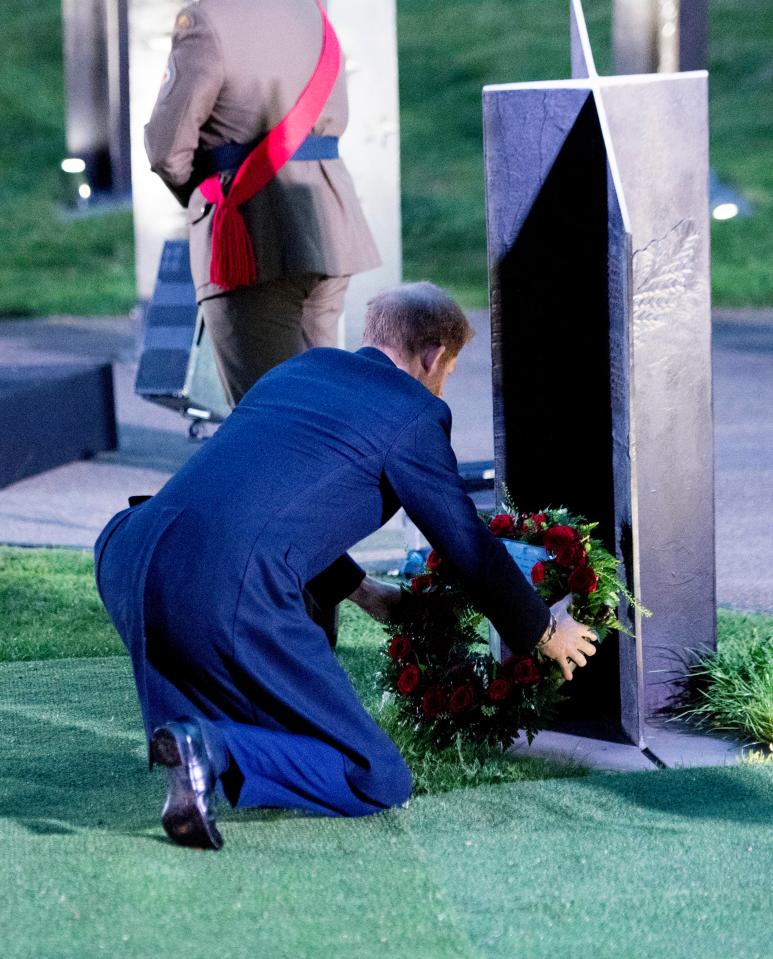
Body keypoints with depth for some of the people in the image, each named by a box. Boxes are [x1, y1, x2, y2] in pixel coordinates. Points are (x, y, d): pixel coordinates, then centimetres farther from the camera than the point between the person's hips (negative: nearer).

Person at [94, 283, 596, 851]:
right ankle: (217, 752, -16)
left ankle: (188, 726, 27)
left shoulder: (298, 369, 29)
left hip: (127, 566, 6)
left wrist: (364, 592, 55)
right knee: (380, 783, 6)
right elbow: (468, 544, 17)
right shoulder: (415, 414, 9)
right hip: (232, 593, -6)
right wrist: (546, 630, 34)